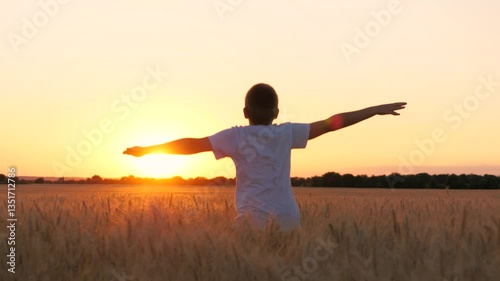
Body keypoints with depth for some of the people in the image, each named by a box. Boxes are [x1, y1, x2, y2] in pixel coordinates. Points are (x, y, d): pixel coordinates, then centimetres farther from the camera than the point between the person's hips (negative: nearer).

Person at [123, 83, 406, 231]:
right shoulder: (286, 133, 5)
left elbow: (193, 144, 0)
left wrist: (148, 149, 9)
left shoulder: (235, 136, 1)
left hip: (251, 219, -1)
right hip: (286, 219, 2)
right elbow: (330, 124, 6)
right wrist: (375, 110, 11)